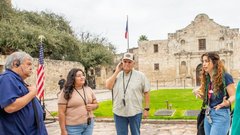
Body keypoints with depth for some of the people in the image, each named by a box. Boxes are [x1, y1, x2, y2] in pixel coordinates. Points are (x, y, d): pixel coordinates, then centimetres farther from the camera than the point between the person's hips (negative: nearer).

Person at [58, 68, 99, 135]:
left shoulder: (88, 89, 7)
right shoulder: (66, 92, -9)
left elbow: (96, 104, 15)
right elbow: (61, 112, -11)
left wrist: (92, 106, -8)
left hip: (89, 124, 5)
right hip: (73, 127, -5)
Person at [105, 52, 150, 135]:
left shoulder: (140, 75, -2)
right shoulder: (116, 75, 6)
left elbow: (146, 92, 1)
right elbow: (108, 86, -8)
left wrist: (146, 109, -3)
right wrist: (117, 71, -6)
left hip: (135, 112, -2)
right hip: (119, 112, 2)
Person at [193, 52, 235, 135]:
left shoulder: (225, 76, -12)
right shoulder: (206, 78, 9)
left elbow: (233, 96, -12)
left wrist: (227, 102, -32)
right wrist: (200, 95, -3)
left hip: (221, 115, -7)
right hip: (208, 115, 8)